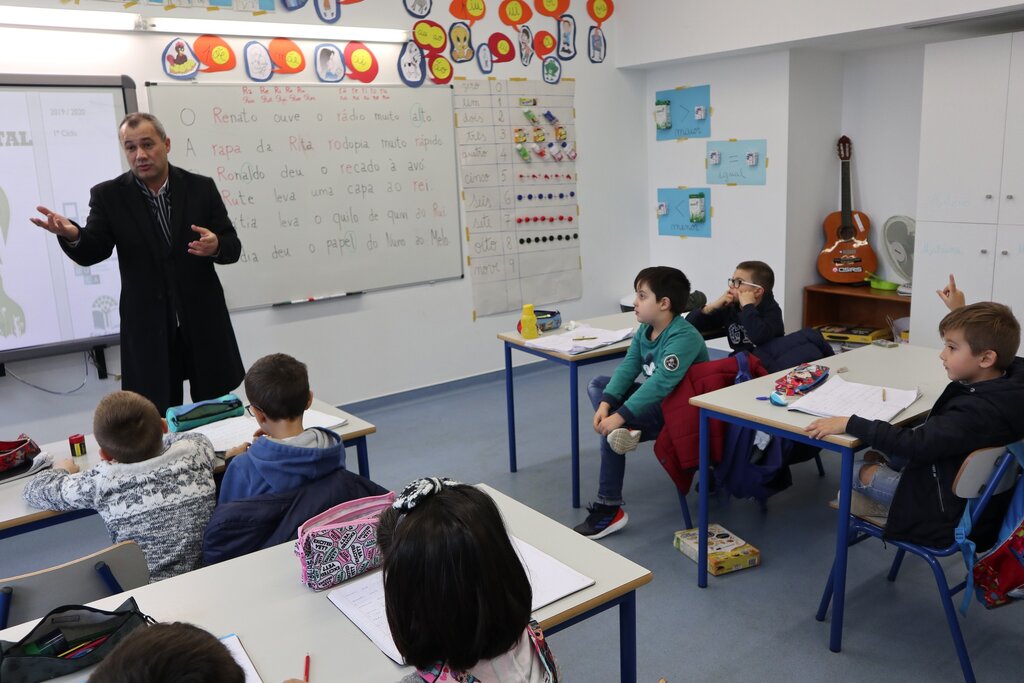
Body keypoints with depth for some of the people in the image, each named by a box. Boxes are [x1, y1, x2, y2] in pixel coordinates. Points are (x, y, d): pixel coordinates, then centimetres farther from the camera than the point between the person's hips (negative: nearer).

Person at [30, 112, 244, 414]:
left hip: (204, 323, 1)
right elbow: (92, 253, -8)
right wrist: (72, 235, -30)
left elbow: (233, 247, 0)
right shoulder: (108, 195, 0)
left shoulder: (201, 187, 0)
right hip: (148, 330, 0)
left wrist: (215, 246, -23)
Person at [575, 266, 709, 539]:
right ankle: (626, 431, -19)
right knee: (597, 385, 6)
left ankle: (609, 508, -15)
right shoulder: (644, 330, 1)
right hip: (657, 400, 10)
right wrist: (606, 403, -20)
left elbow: (660, 384, -35)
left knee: (615, 423, -23)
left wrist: (620, 416, -38)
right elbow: (628, 366, -5)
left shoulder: (684, 337, -26)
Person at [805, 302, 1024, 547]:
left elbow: (916, 444, -35)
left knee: (857, 470, 2)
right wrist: (959, 310, 20)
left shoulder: (978, 411, -36)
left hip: (945, 510, -9)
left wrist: (850, 424, -33)